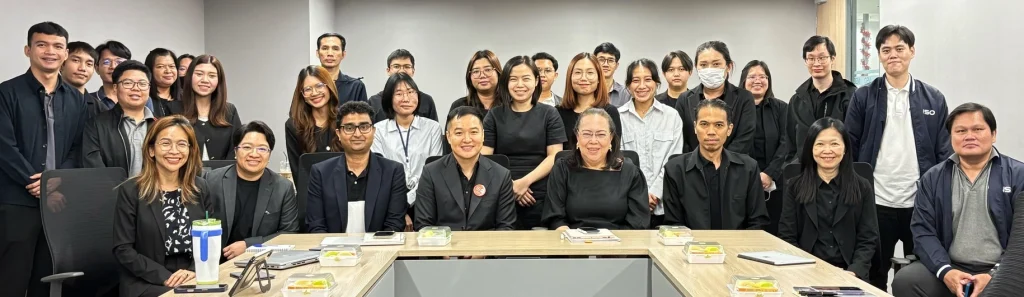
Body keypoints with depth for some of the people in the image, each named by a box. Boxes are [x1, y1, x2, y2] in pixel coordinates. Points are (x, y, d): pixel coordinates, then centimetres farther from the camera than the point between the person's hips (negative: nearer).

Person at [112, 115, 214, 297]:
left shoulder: (200, 188, 9)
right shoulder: (130, 191, -1)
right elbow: (123, 250, -5)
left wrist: (194, 270, -10)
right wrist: (165, 277, -14)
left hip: (193, 281, 3)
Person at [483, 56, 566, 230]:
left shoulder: (549, 114, 7)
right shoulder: (494, 116, 8)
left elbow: (554, 156, -1)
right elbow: (485, 157, 2)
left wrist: (525, 181, -13)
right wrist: (508, 184, -13)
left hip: (541, 197, 0)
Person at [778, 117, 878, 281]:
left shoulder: (862, 187, 8)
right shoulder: (794, 187, 7)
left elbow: (867, 239, 4)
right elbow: (787, 237, 3)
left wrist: (854, 271, -13)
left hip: (847, 274, 0)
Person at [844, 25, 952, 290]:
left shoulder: (934, 99, 4)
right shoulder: (863, 97, 2)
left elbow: (944, 153, 4)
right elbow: (850, 150, 2)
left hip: (921, 204, 1)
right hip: (875, 203, -1)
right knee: (874, 278, 10)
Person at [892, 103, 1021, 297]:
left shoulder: (1017, 175, 4)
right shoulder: (932, 178, 10)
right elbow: (923, 230, 2)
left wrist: (995, 276, -15)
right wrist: (945, 271, -14)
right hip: (951, 269, 2)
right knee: (904, 281, -23)